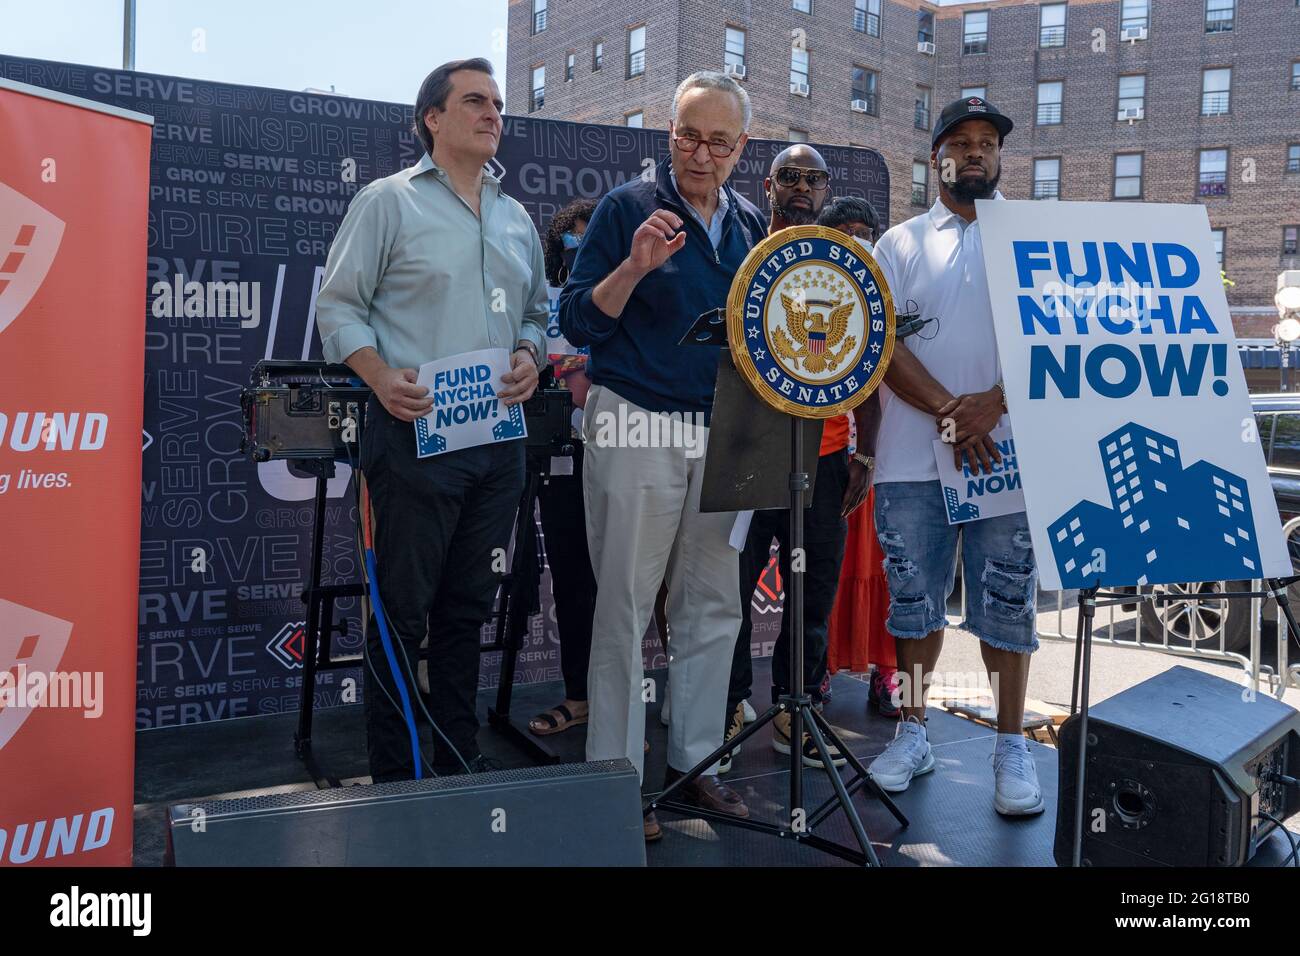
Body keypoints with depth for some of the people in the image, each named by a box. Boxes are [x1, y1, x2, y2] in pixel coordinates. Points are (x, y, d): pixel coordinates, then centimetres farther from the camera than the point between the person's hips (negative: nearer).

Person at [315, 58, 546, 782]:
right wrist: (380, 376, -16)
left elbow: (536, 310, 23)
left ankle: (460, 759, 25)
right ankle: (394, 776, 12)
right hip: (415, 432, -5)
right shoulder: (388, 201, 1)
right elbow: (339, 305, 0)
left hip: (499, 437, 6)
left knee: (468, 610, 13)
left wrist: (530, 356, 1)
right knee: (402, 612, -1)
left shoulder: (516, 219, 19)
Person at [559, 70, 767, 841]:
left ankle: (695, 758, 23)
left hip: (722, 432, 6)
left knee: (713, 605, 10)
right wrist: (634, 267, -23)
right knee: (627, 607, 0)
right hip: (639, 428, -5)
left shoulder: (750, 223, 12)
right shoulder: (630, 207, -4)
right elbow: (577, 321, -8)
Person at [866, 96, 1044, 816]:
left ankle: (1011, 747, 17)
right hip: (913, 457, 1)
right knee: (913, 600, 8)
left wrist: (994, 404, -17)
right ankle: (912, 734, 22)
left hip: (1007, 453, -1)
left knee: (1007, 603, 4)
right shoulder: (900, 243, 10)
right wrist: (949, 411, -13)